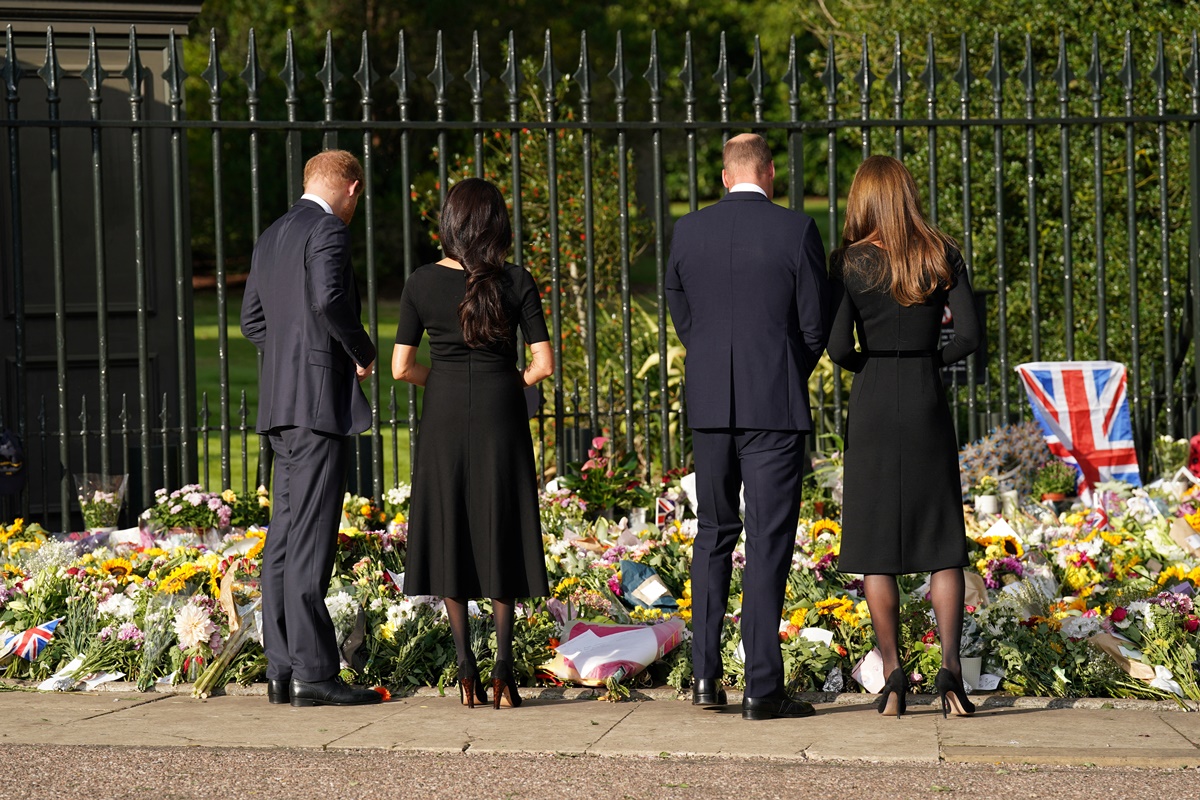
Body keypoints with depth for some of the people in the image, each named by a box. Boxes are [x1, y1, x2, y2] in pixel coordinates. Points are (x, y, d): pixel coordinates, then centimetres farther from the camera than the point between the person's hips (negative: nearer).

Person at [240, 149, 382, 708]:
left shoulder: (271, 237, 18)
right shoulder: (328, 230, -9)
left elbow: (252, 320, 22)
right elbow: (329, 299, -24)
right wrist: (363, 352, -9)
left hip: (280, 403, 9)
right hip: (320, 400, -9)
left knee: (284, 536, 8)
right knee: (310, 538, -10)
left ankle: (281, 671, 9)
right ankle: (313, 673, -11)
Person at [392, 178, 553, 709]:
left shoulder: (421, 284, -3)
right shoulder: (517, 283, -5)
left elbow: (401, 367, -3)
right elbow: (543, 364, -8)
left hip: (444, 418, 0)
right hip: (500, 418, 0)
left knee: (450, 532, 9)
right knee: (500, 534, 9)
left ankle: (466, 668, 5)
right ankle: (503, 665, -2)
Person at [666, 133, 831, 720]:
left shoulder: (688, 231, 3)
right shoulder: (796, 230, -7)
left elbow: (682, 317, 10)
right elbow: (815, 323, -3)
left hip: (710, 406, 3)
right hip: (775, 407, -3)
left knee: (714, 533, 16)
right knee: (769, 541, -1)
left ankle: (705, 674, 13)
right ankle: (763, 688, -2)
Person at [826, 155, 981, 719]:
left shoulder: (850, 262, -5)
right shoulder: (943, 256, -1)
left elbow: (839, 348, -9)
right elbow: (969, 336, -6)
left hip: (873, 405, -1)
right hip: (928, 404, 1)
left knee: (876, 547, 5)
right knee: (942, 543, 7)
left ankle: (893, 673, 2)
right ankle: (949, 664, -7)